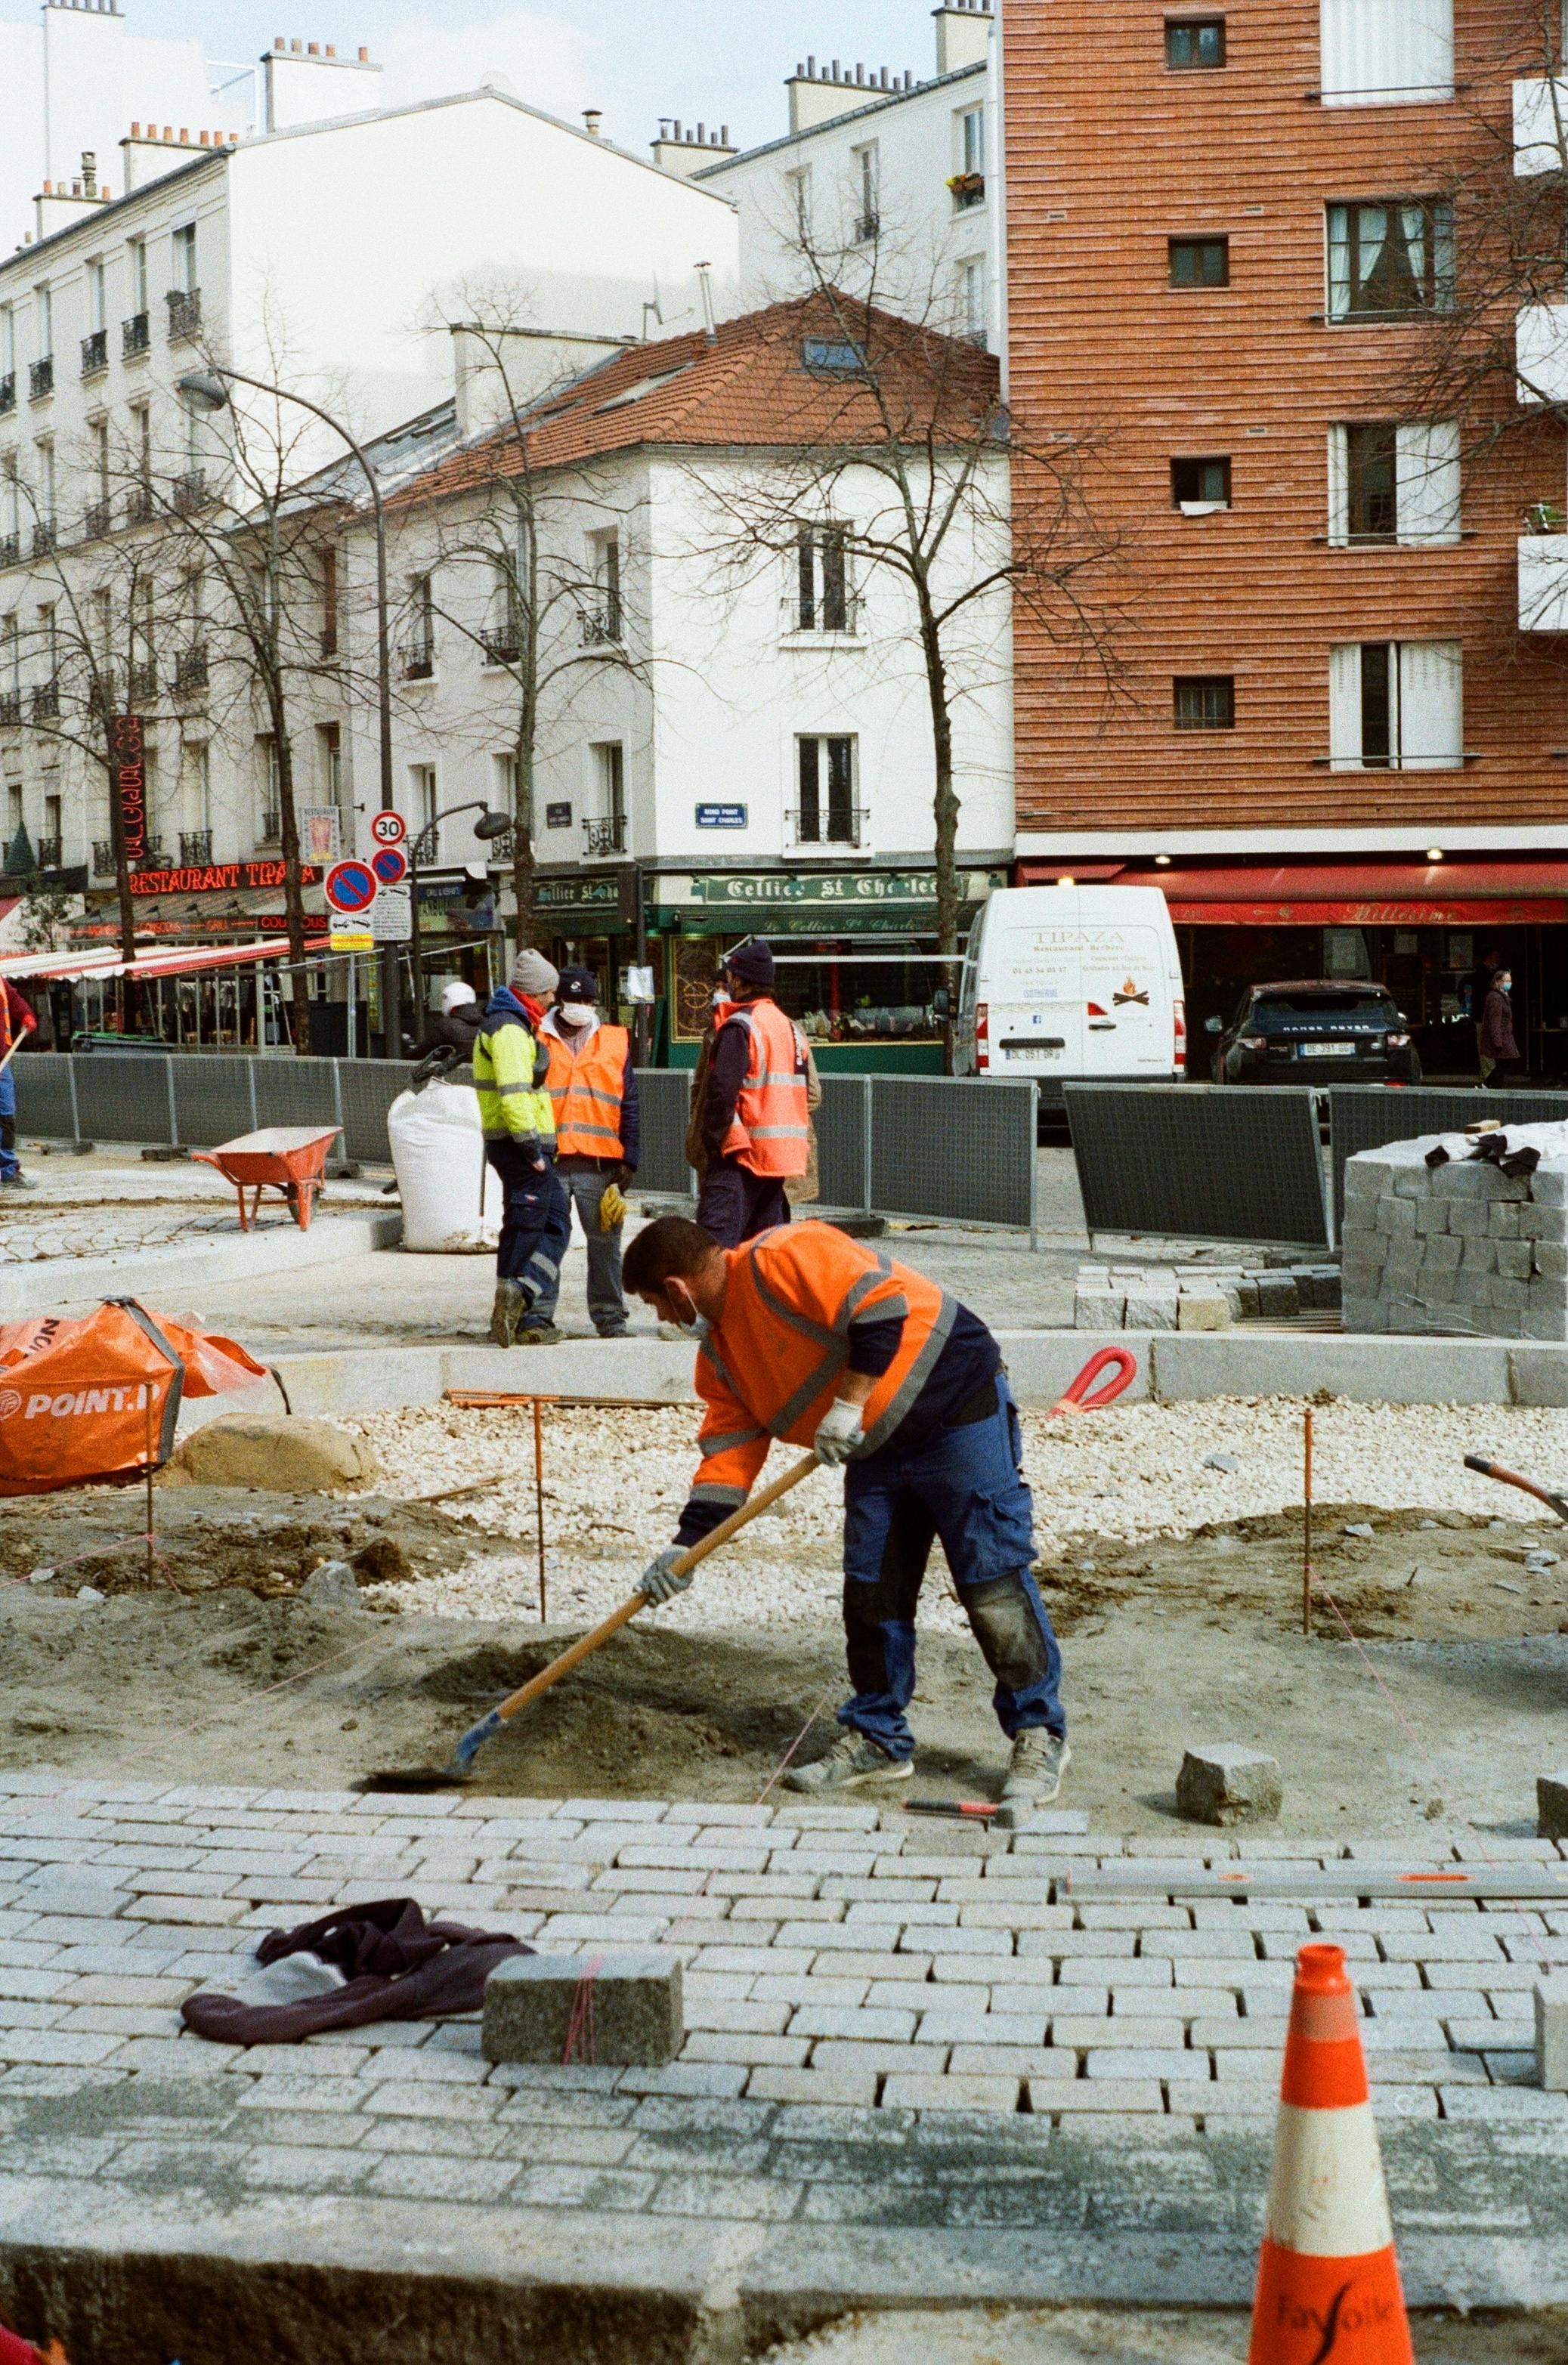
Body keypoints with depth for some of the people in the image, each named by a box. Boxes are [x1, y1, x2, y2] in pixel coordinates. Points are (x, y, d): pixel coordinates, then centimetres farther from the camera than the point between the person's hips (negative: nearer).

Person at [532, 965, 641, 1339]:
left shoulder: (616, 1043, 13)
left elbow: (629, 1107, 12)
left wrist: (628, 1161, 5)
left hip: (600, 1163, 1)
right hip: (550, 1161, -1)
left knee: (606, 1242, 4)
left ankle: (610, 1317, 13)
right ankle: (539, 1315, 6)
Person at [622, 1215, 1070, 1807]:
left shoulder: (782, 1259, -20)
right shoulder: (719, 1349, 10)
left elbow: (880, 1306, -27)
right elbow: (728, 1450, 11)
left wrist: (849, 1404, -25)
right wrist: (687, 1544, 4)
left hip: (958, 1409, -9)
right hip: (878, 1446, 9)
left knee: (993, 1582, -7)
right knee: (870, 1591, 7)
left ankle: (1040, 1737, 2)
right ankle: (876, 1738, 19)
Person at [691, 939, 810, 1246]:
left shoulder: (740, 1026, -12)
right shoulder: (787, 1025, 16)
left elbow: (722, 1091, -19)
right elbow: (804, 1091, 19)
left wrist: (712, 1144, -11)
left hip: (743, 1152, -9)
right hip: (782, 1154, 9)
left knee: (715, 1240, -14)